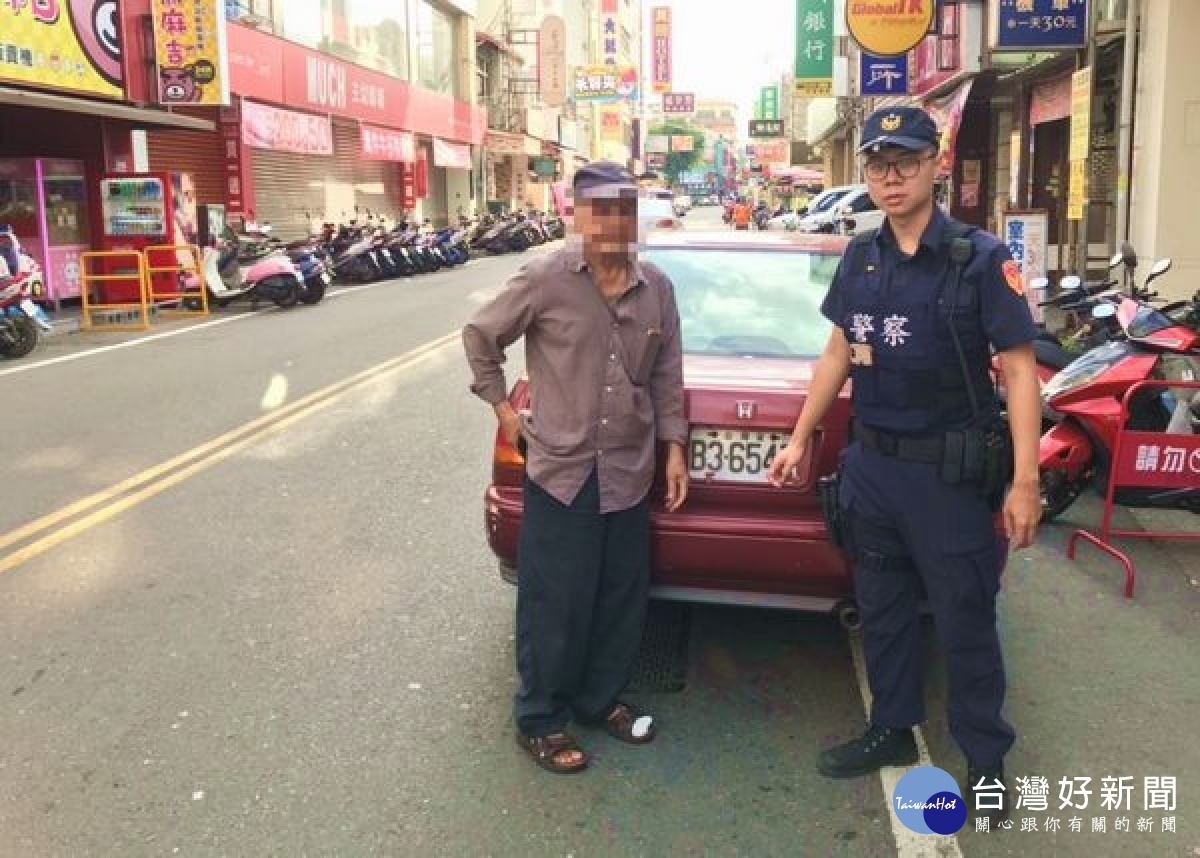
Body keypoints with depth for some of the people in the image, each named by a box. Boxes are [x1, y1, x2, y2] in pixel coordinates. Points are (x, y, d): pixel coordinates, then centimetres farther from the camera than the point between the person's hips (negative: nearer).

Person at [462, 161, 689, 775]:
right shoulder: (545, 279, -11)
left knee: (622, 600, 15)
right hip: (561, 471, -5)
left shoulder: (656, 287, 3)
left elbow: (667, 376, 11)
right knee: (555, 606, 4)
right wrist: (503, 408, 2)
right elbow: (480, 336, 1)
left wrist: (674, 446, 9)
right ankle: (539, 721, 23)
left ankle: (600, 700, 36)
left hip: (630, 473, 5)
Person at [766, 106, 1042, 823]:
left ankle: (987, 761, 22)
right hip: (872, 465, 5)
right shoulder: (860, 259, 6)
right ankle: (893, 730, 34)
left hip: (953, 472, -5)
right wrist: (801, 439, 15)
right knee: (882, 610, 16)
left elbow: (1019, 368, -12)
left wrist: (1025, 481, -17)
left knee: (966, 621, 5)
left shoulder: (981, 258, -10)